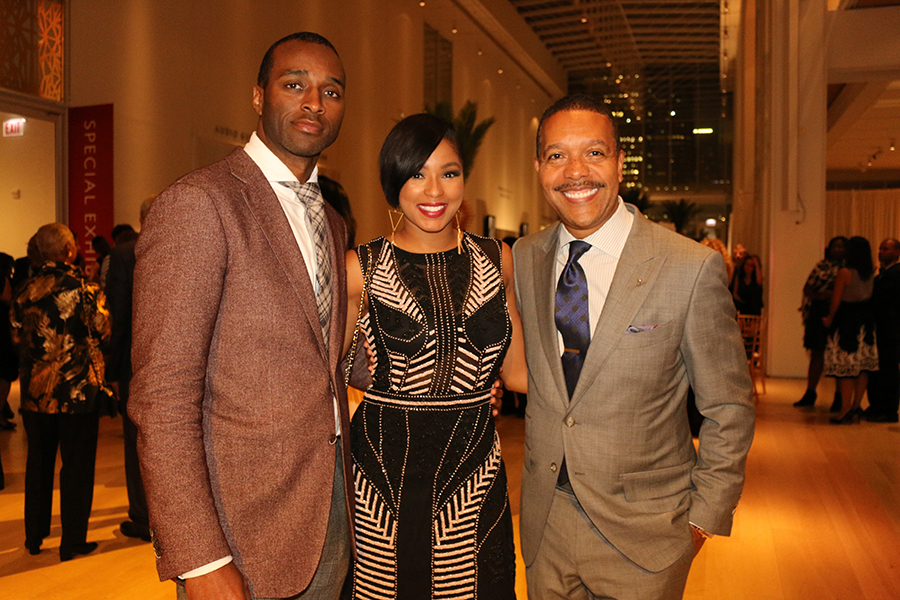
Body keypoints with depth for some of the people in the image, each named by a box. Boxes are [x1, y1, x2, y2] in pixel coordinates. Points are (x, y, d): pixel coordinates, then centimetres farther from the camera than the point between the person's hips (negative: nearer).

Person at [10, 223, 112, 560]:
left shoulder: (25, 291, 1)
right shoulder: (82, 289, -15)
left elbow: (17, 337, 9)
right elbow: (103, 331, -5)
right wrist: (99, 298, 8)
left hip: (36, 392, 5)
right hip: (78, 392, -5)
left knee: (39, 463, 18)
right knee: (77, 467, 5)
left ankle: (34, 537, 30)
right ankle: (72, 542, 12)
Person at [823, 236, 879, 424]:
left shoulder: (844, 273, -15)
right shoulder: (870, 273, 2)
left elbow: (836, 301, -12)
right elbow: (871, 296, 6)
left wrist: (830, 319, 2)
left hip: (847, 322, -6)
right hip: (866, 321, 6)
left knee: (845, 367, -1)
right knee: (862, 366, 10)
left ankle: (845, 410, 1)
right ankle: (856, 407, 16)